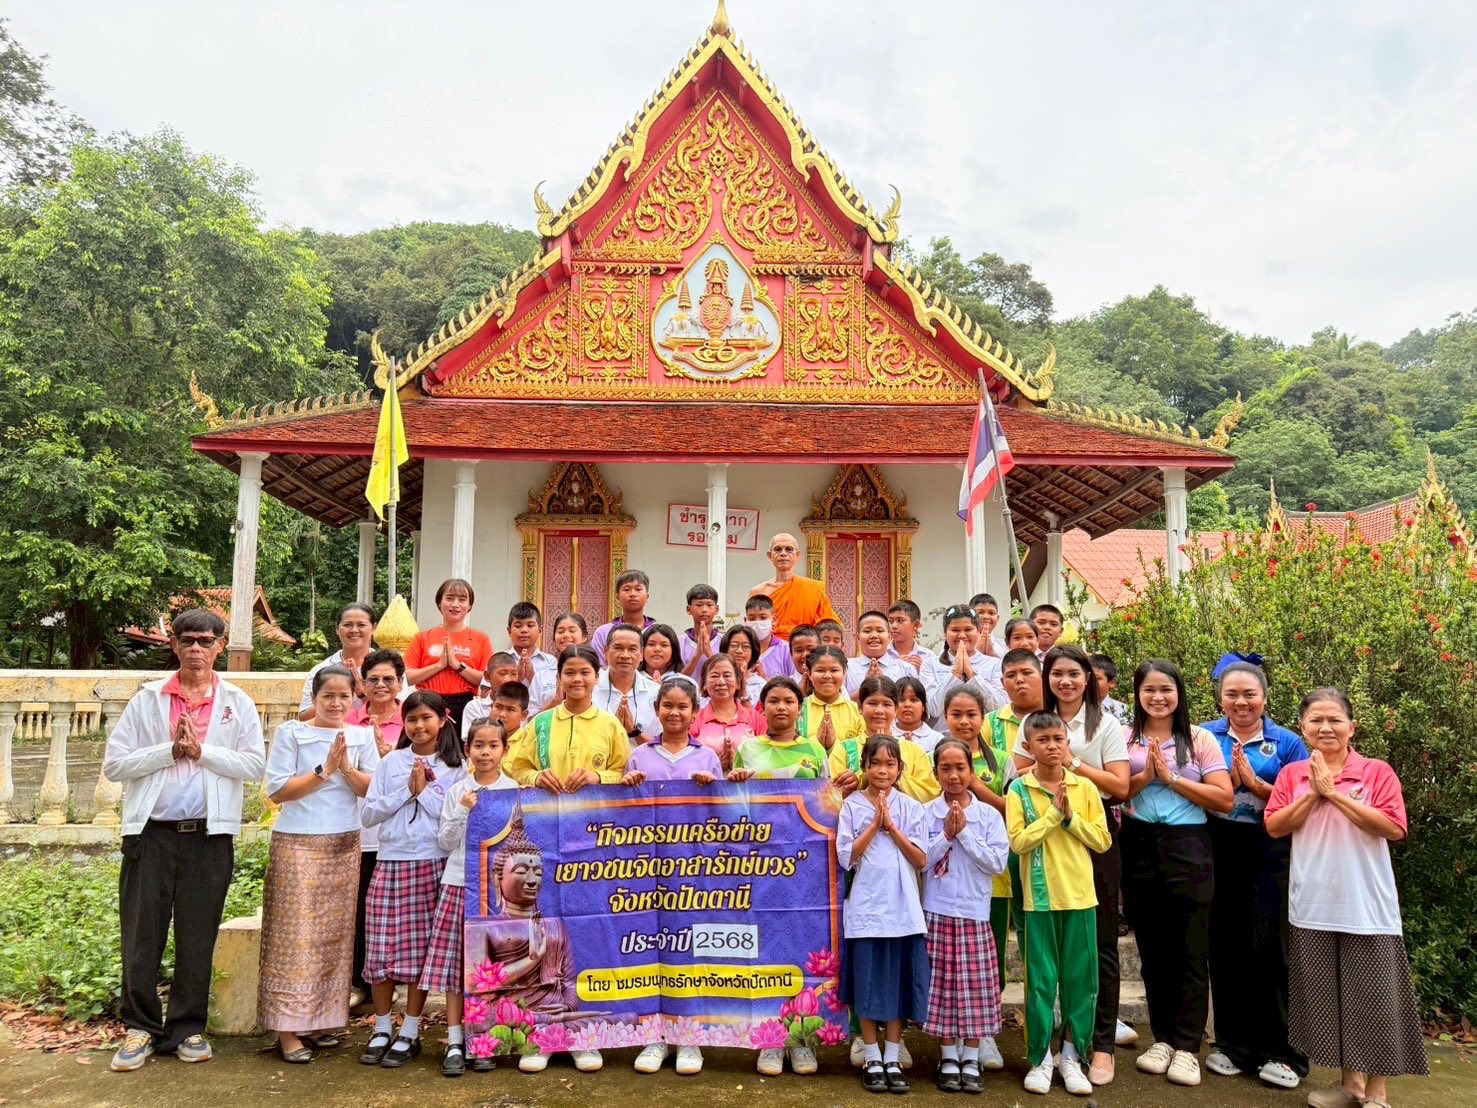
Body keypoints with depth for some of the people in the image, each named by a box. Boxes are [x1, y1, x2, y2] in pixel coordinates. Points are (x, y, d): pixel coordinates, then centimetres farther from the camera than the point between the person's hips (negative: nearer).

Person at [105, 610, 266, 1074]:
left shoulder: (237, 704, 4)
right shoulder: (148, 699, 5)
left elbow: (254, 765, -5)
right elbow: (114, 764, 0)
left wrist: (201, 750, -13)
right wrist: (170, 750, -12)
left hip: (209, 835, 0)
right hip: (152, 833, 0)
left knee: (197, 938, 8)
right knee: (141, 935, 5)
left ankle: (187, 1029, 21)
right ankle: (139, 1027, 21)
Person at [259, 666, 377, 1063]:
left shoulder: (362, 736, 8)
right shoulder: (291, 733, -1)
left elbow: (372, 789, 2)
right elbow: (277, 790, -7)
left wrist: (347, 769, -14)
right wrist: (324, 769, -13)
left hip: (345, 846, 4)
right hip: (298, 844, -4)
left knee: (336, 936, 7)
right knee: (296, 936, -4)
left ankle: (321, 1020, 17)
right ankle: (288, 1029, 3)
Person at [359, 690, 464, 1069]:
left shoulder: (454, 767, 3)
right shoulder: (390, 762, 8)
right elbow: (369, 814, 4)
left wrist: (425, 790, -9)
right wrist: (406, 791, -6)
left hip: (433, 864, -2)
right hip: (390, 863, 2)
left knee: (421, 949, 2)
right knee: (382, 948, 3)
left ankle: (410, 1033, 14)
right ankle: (382, 1029, 19)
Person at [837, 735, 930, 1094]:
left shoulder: (910, 807, 3)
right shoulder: (852, 806, -1)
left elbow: (921, 860, -2)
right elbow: (846, 858, -8)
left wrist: (891, 826, -11)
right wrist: (875, 825, -13)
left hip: (902, 908, 1)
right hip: (865, 907, -1)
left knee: (897, 983, 6)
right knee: (867, 984, 3)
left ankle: (892, 1058, 19)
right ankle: (872, 1059, 17)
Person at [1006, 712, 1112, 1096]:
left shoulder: (1085, 787, 3)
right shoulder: (1018, 790, -4)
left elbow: (1102, 840, 1)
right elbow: (1018, 841, -12)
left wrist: (1071, 817, -11)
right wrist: (1054, 813, -15)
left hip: (1080, 896, 2)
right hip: (1040, 898, -2)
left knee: (1081, 979, 8)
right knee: (1040, 980, 4)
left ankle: (1071, 1056, 21)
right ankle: (1040, 1057, 17)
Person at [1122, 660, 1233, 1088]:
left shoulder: (1200, 739, 2)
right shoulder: (1124, 739, 5)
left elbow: (1225, 799, -6)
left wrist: (1171, 777, -12)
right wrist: (1145, 775, -15)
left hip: (1188, 848, -2)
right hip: (1139, 848, 2)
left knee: (1190, 949, 2)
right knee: (1152, 947, 10)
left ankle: (1187, 1046, 11)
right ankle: (1162, 1037, 23)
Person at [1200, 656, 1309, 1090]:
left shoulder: (1287, 743, 2)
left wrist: (1252, 781, -14)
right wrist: (1229, 780, -15)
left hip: (1269, 855, -1)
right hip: (1218, 853, 2)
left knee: (1269, 950, 0)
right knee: (1225, 949, 8)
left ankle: (1280, 1052, 13)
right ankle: (1232, 1043, 22)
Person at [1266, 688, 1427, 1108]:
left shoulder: (1377, 771, -3)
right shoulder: (1292, 774, 5)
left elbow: (1394, 828, -15)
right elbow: (1275, 826, -3)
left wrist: (1335, 793, -16)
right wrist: (1313, 793, -13)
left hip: (1367, 908, -3)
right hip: (1313, 908, 3)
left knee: (1373, 997, 4)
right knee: (1328, 996, 11)